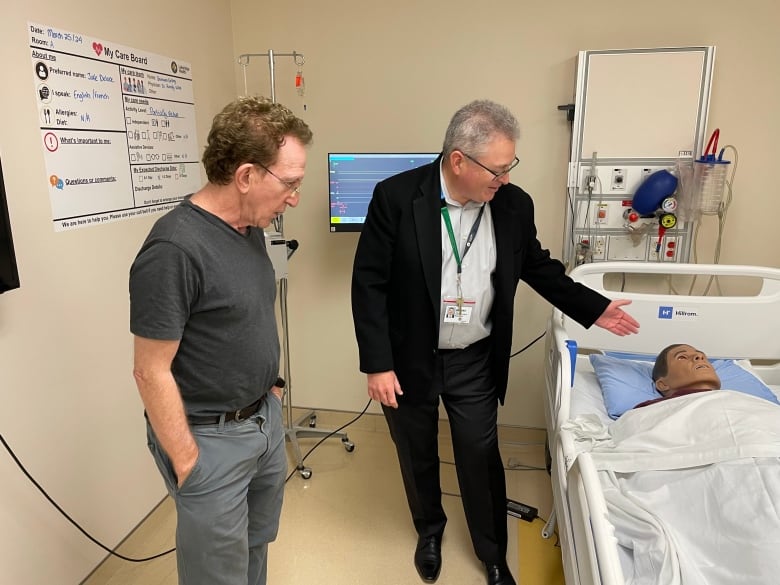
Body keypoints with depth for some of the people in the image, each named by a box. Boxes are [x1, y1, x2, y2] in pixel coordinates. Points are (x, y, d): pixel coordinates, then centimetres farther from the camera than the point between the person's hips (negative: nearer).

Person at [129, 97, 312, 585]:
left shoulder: (250, 226, 0)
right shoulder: (175, 250, -26)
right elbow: (152, 371, -20)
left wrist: (269, 384, 11)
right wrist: (187, 463, -14)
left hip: (265, 417, 7)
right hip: (210, 438, -7)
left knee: (258, 545, 24)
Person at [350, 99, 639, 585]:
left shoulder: (514, 204, -6)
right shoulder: (396, 197, -17)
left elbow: (538, 266, 11)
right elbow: (369, 282, -14)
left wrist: (593, 307, 7)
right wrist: (377, 363, -16)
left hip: (476, 364, 2)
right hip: (409, 361, -1)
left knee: (482, 461, 15)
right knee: (418, 457, 19)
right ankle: (430, 530, 48)